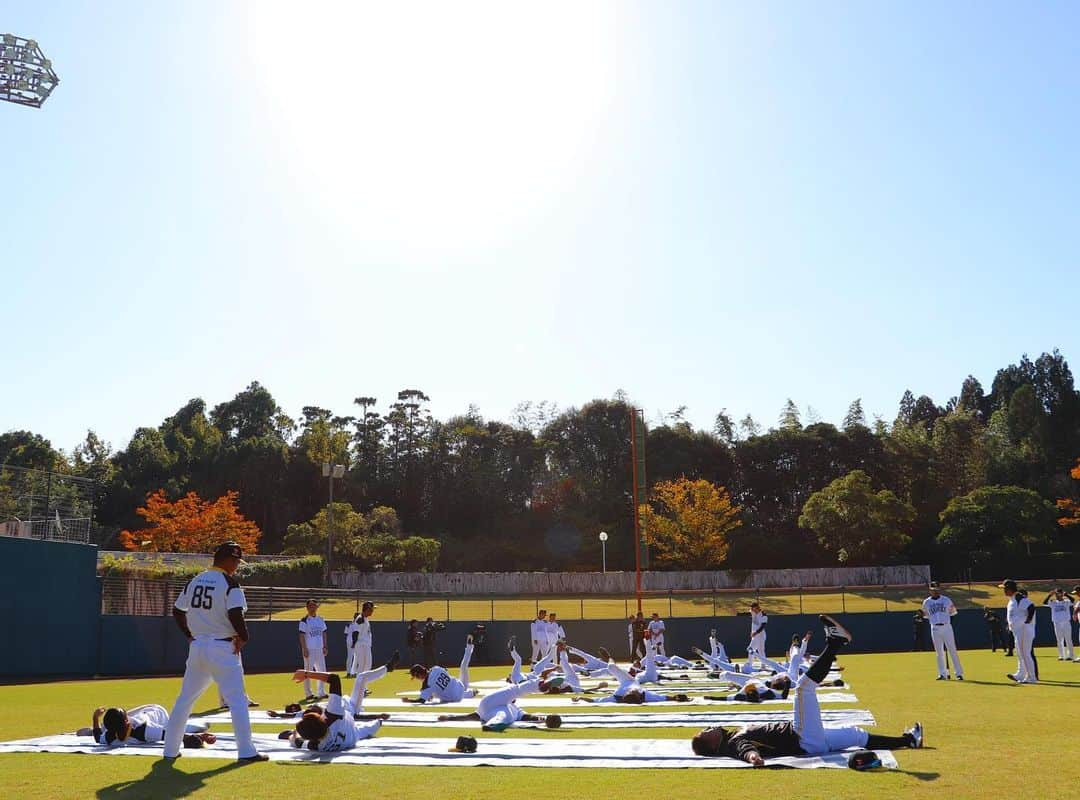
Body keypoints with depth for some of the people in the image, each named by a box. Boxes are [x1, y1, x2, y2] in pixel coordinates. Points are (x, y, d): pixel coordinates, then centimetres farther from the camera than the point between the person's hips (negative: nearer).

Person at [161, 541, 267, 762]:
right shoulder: (229, 583, -11)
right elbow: (235, 615, -22)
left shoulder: (195, 581, 10)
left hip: (197, 647, 6)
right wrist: (243, 637, -7)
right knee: (237, 699, -2)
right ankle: (246, 752, -3)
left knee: (185, 698, 15)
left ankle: (171, 749, 18)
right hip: (223, 648, -6)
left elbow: (177, 611, 16)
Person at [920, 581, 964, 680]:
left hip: (946, 627, -2)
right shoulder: (926, 602, 7)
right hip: (935, 629, 2)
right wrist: (922, 613, -3)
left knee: (952, 651, -2)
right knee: (939, 652, 5)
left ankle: (959, 673, 2)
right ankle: (943, 674, 10)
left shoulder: (946, 600, 3)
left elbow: (952, 613, 9)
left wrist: (953, 609, -12)